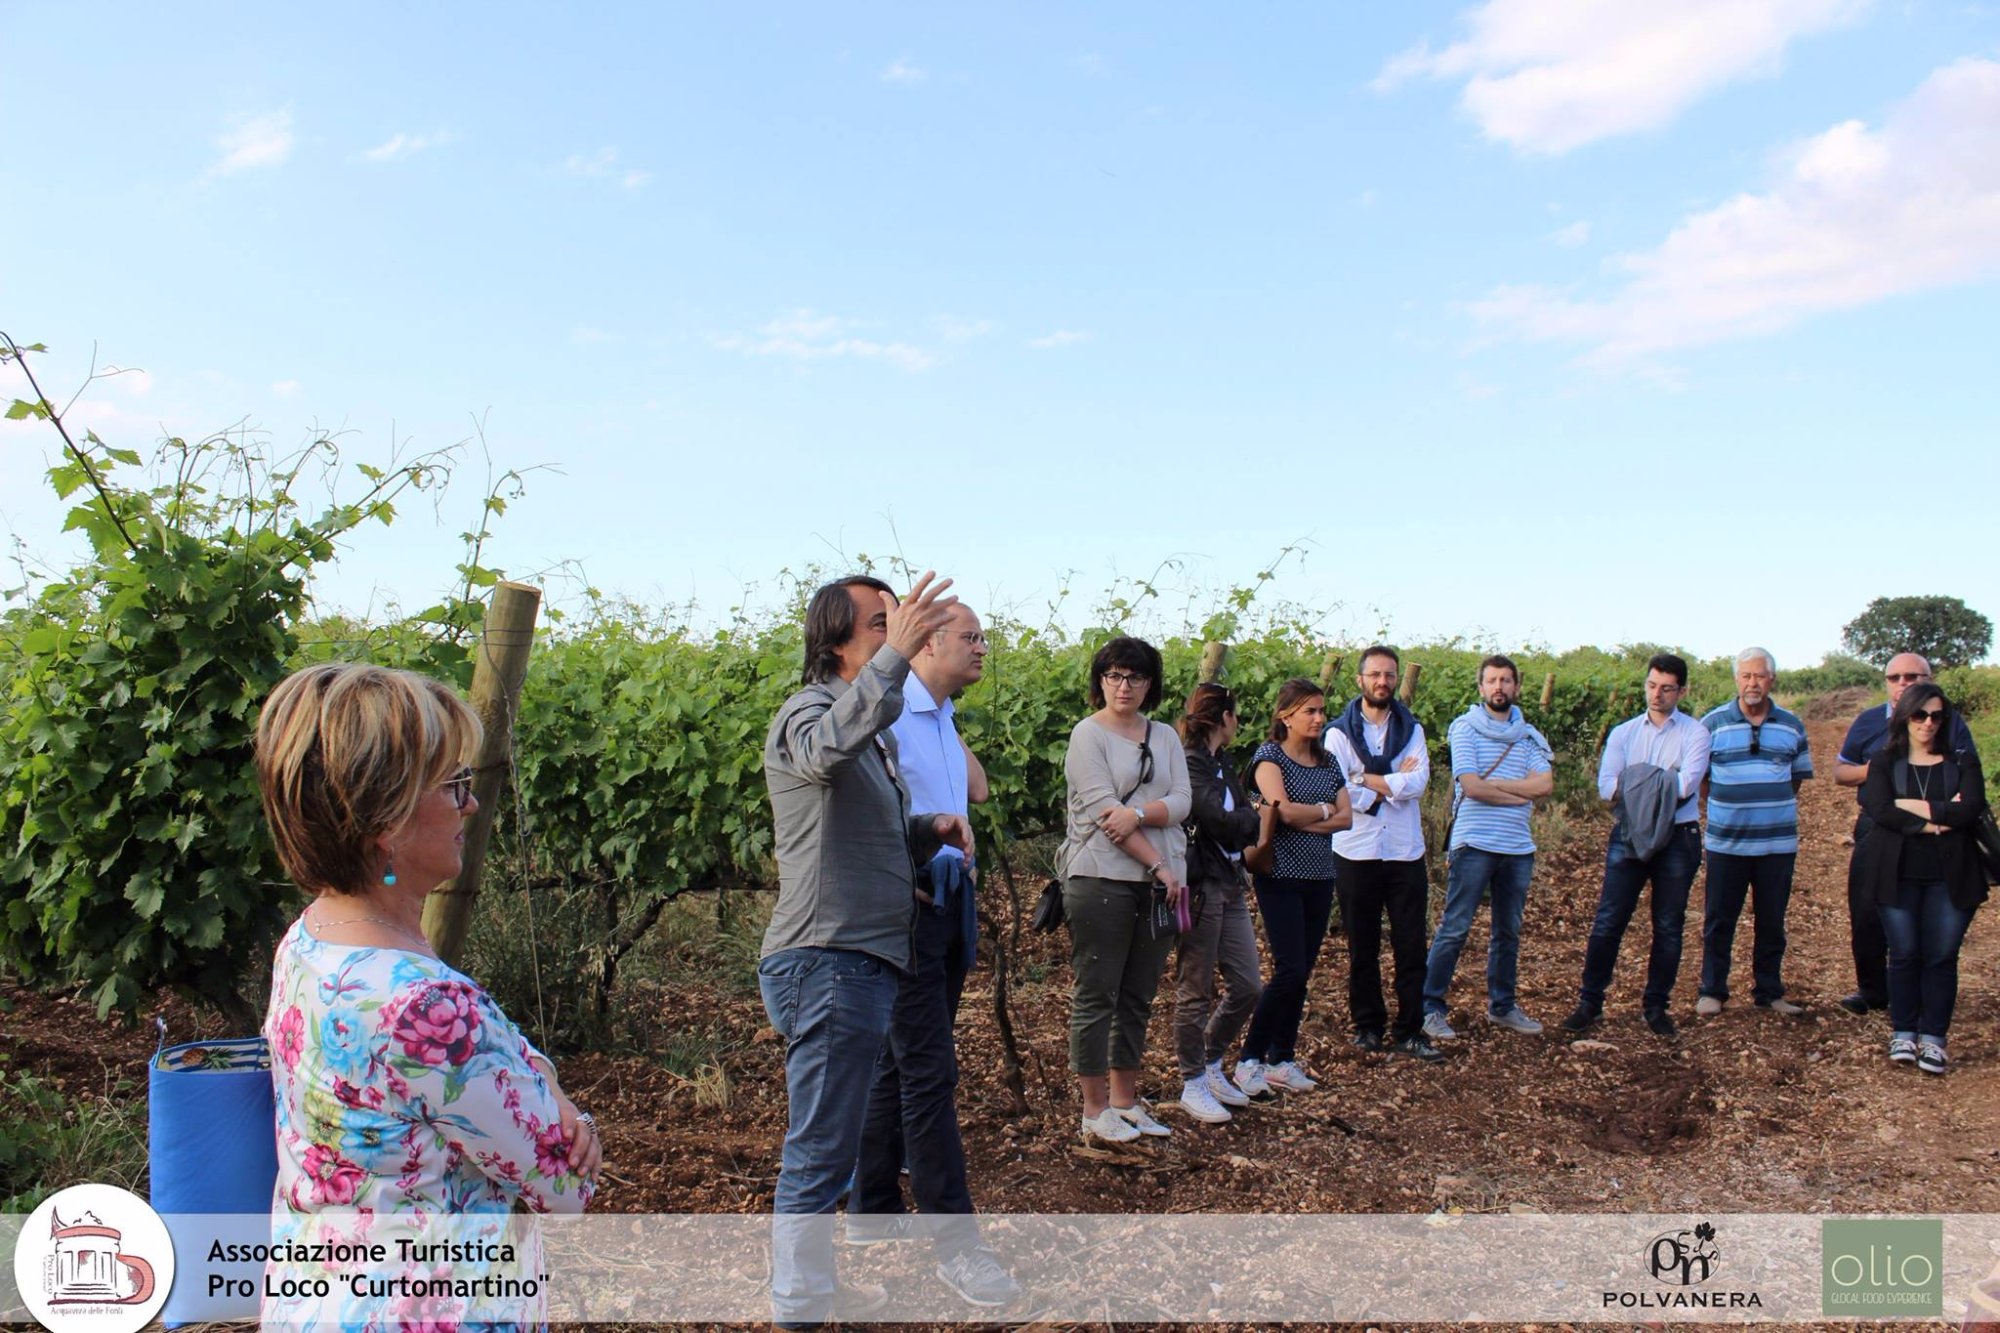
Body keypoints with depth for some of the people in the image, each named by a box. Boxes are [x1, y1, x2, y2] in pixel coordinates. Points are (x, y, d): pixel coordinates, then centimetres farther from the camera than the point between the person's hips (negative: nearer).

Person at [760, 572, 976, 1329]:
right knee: (820, 1147, -3)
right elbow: (826, 750, -37)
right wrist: (897, 655, -44)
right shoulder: (809, 711, -11)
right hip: (826, 960, -10)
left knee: (831, 1144, 20)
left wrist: (933, 828, 5)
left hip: (863, 961, 10)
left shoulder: (874, 731, 19)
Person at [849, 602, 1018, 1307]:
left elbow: (977, 790, 20)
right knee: (929, 1071, -7)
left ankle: (872, 1208, 27)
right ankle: (955, 1242, -2)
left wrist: (953, 721, 13)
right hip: (908, 900, -9)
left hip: (950, 899, 9)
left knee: (901, 1061, 15)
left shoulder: (942, 718, 15)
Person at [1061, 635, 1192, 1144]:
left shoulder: (1164, 738, 14)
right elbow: (1104, 809, -12)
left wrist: (1137, 814, -18)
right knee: (1096, 996, 0)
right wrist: (1158, 865, -13)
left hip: (1158, 885, 6)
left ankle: (1125, 1100, 23)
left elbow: (1181, 802, 2)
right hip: (1102, 879, -6)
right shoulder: (1088, 734, -3)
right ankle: (1095, 1109, 9)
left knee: (1138, 997, 12)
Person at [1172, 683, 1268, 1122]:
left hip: (1231, 885, 9)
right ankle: (1193, 1085, 14)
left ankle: (1211, 1066, 28)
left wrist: (1240, 821, -7)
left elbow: (1246, 825, 13)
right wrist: (1250, 818, -1)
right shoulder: (1188, 764, -13)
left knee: (1247, 986, 10)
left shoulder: (1222, 763, 16)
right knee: (1196, 991, 2)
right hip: (1200, 886, -9)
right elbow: (1222, 822, -19)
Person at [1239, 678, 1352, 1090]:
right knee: (1290, 971, -12)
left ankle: (1282, 1060, 16)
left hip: (1320, 878, 6)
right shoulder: (1269, 755, -7)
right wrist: (1323, 810, -3)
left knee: (1302, 973, 7)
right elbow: (1285, 810, -20)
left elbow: (1346, 818, 2)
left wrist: (1304, 820, -12)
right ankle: (1250, 1058, 0)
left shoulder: (1328, 761, 12)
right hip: (1281, 876, -6)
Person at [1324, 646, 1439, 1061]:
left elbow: (1418, 782, -9)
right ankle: (1368, 1025, 20)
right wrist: (1394, 784, -10)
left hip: (1406, 854, 2)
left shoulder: (1412, 730, 7)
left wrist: (1366, 781, -14)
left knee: (1411, 947, 3)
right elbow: (1336, 791, -14)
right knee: (1363, 948, 8)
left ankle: (1410, 1030, 11)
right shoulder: (1340, 733, -1)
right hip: (1356, 854, -2)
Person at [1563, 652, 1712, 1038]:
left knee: (1669, 926, 7)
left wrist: (1633, 784, -5)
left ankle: (1656, 1006, 18)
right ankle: (1589, 1002, 6)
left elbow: (1686, 786, -14)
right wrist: (1659, 786, -10)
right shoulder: (1623, 733, 9)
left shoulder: (1695, 733, 1)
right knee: (1608, 922, -1)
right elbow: (1606, 786, -4)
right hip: (1630, 835, 1)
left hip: (1677, 837, -1)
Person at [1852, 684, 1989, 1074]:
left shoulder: (1963, 762, 7)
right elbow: (1878, 808, -12)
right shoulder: (1885, 761, 6)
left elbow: (1971, 809, -11)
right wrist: (1934, 821, -16)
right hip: (1897, 873, 0)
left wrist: (1914, 806, -12)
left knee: (1941, 957, 0)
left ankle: (1933, 1038, 8)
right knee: (1904, 954, 3)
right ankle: (1903, 1033, 14)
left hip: (1949, 877, 1)